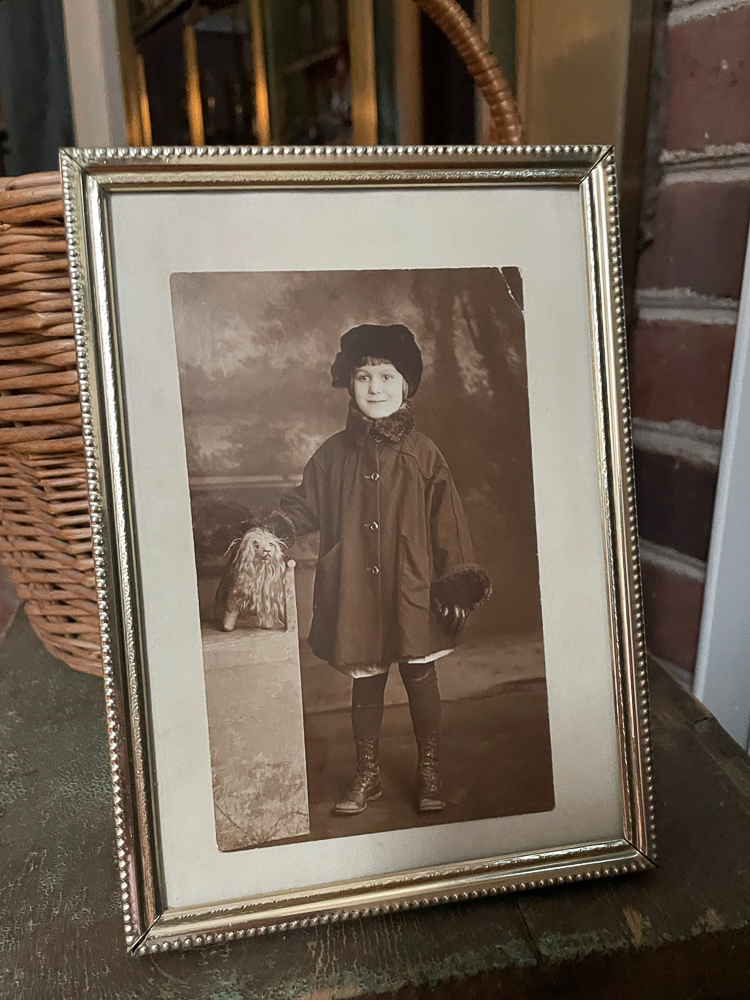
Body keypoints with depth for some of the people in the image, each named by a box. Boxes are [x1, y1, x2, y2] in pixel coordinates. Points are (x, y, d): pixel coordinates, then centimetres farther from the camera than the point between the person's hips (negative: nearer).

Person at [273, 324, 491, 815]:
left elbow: (447, 520, -3)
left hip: (412, 588, -1)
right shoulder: (334, 453, 2)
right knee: (366, 682, 14)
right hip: (357, 591, 2)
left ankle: (429, 772, 30)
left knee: (420, 677, 10)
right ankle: (367, 775, 31)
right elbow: (306, 505, 8)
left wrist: (458, 579, -6)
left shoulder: (422, 453, -3)